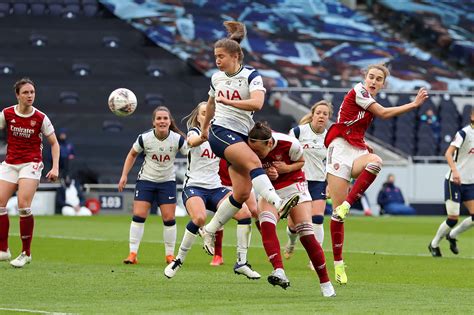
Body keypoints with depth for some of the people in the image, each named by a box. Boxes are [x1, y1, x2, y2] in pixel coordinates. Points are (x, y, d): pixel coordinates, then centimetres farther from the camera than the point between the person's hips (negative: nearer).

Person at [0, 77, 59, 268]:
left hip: (31, 164, -3)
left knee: (23, 205, -17)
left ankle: (26, 253, -5)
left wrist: (55, 168, -7)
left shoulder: (40, 118, -5)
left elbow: (54, 143, 3)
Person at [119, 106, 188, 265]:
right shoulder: (144, 138, -15)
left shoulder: (178, 139, -16)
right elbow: (132, 155, 3)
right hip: (146, 180, 0)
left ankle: (170, 255, 11)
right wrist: (124, 175, -1)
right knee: (138, 216, -8)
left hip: (167, 181, 0)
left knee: (169, 218, -3)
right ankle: (133, 253, -3)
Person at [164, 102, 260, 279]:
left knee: (245, 213, -16)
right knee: (199, 218, -34)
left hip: (216, 188, 5)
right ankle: (178, 261, -15)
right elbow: (192, 141, -29)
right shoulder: (194, 131, -2)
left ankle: (241, 263, -6)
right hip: (194, 187, -5)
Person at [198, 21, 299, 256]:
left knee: (242, 192, -6)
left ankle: (209, 230, 11)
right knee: (253, 161, -31)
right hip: (220, 132, -1)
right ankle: (278, 204, -49)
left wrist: (229, 101, -29)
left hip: (242, 136, 1)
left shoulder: (251, 76, -3)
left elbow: (257, 103, -22)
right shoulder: (216, 78, 9)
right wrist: (204, 127, 43)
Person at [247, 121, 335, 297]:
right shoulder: (250, 150, -20)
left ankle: (325, 283, 2)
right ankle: (279, 272, -39)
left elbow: (301, 161, -4)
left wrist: (287, 168, -25)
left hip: (293, 185, -2)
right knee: (266, 223, -29)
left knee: (307, 234, -10)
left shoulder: (289, 144, -25)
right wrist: (266, 174, -24)